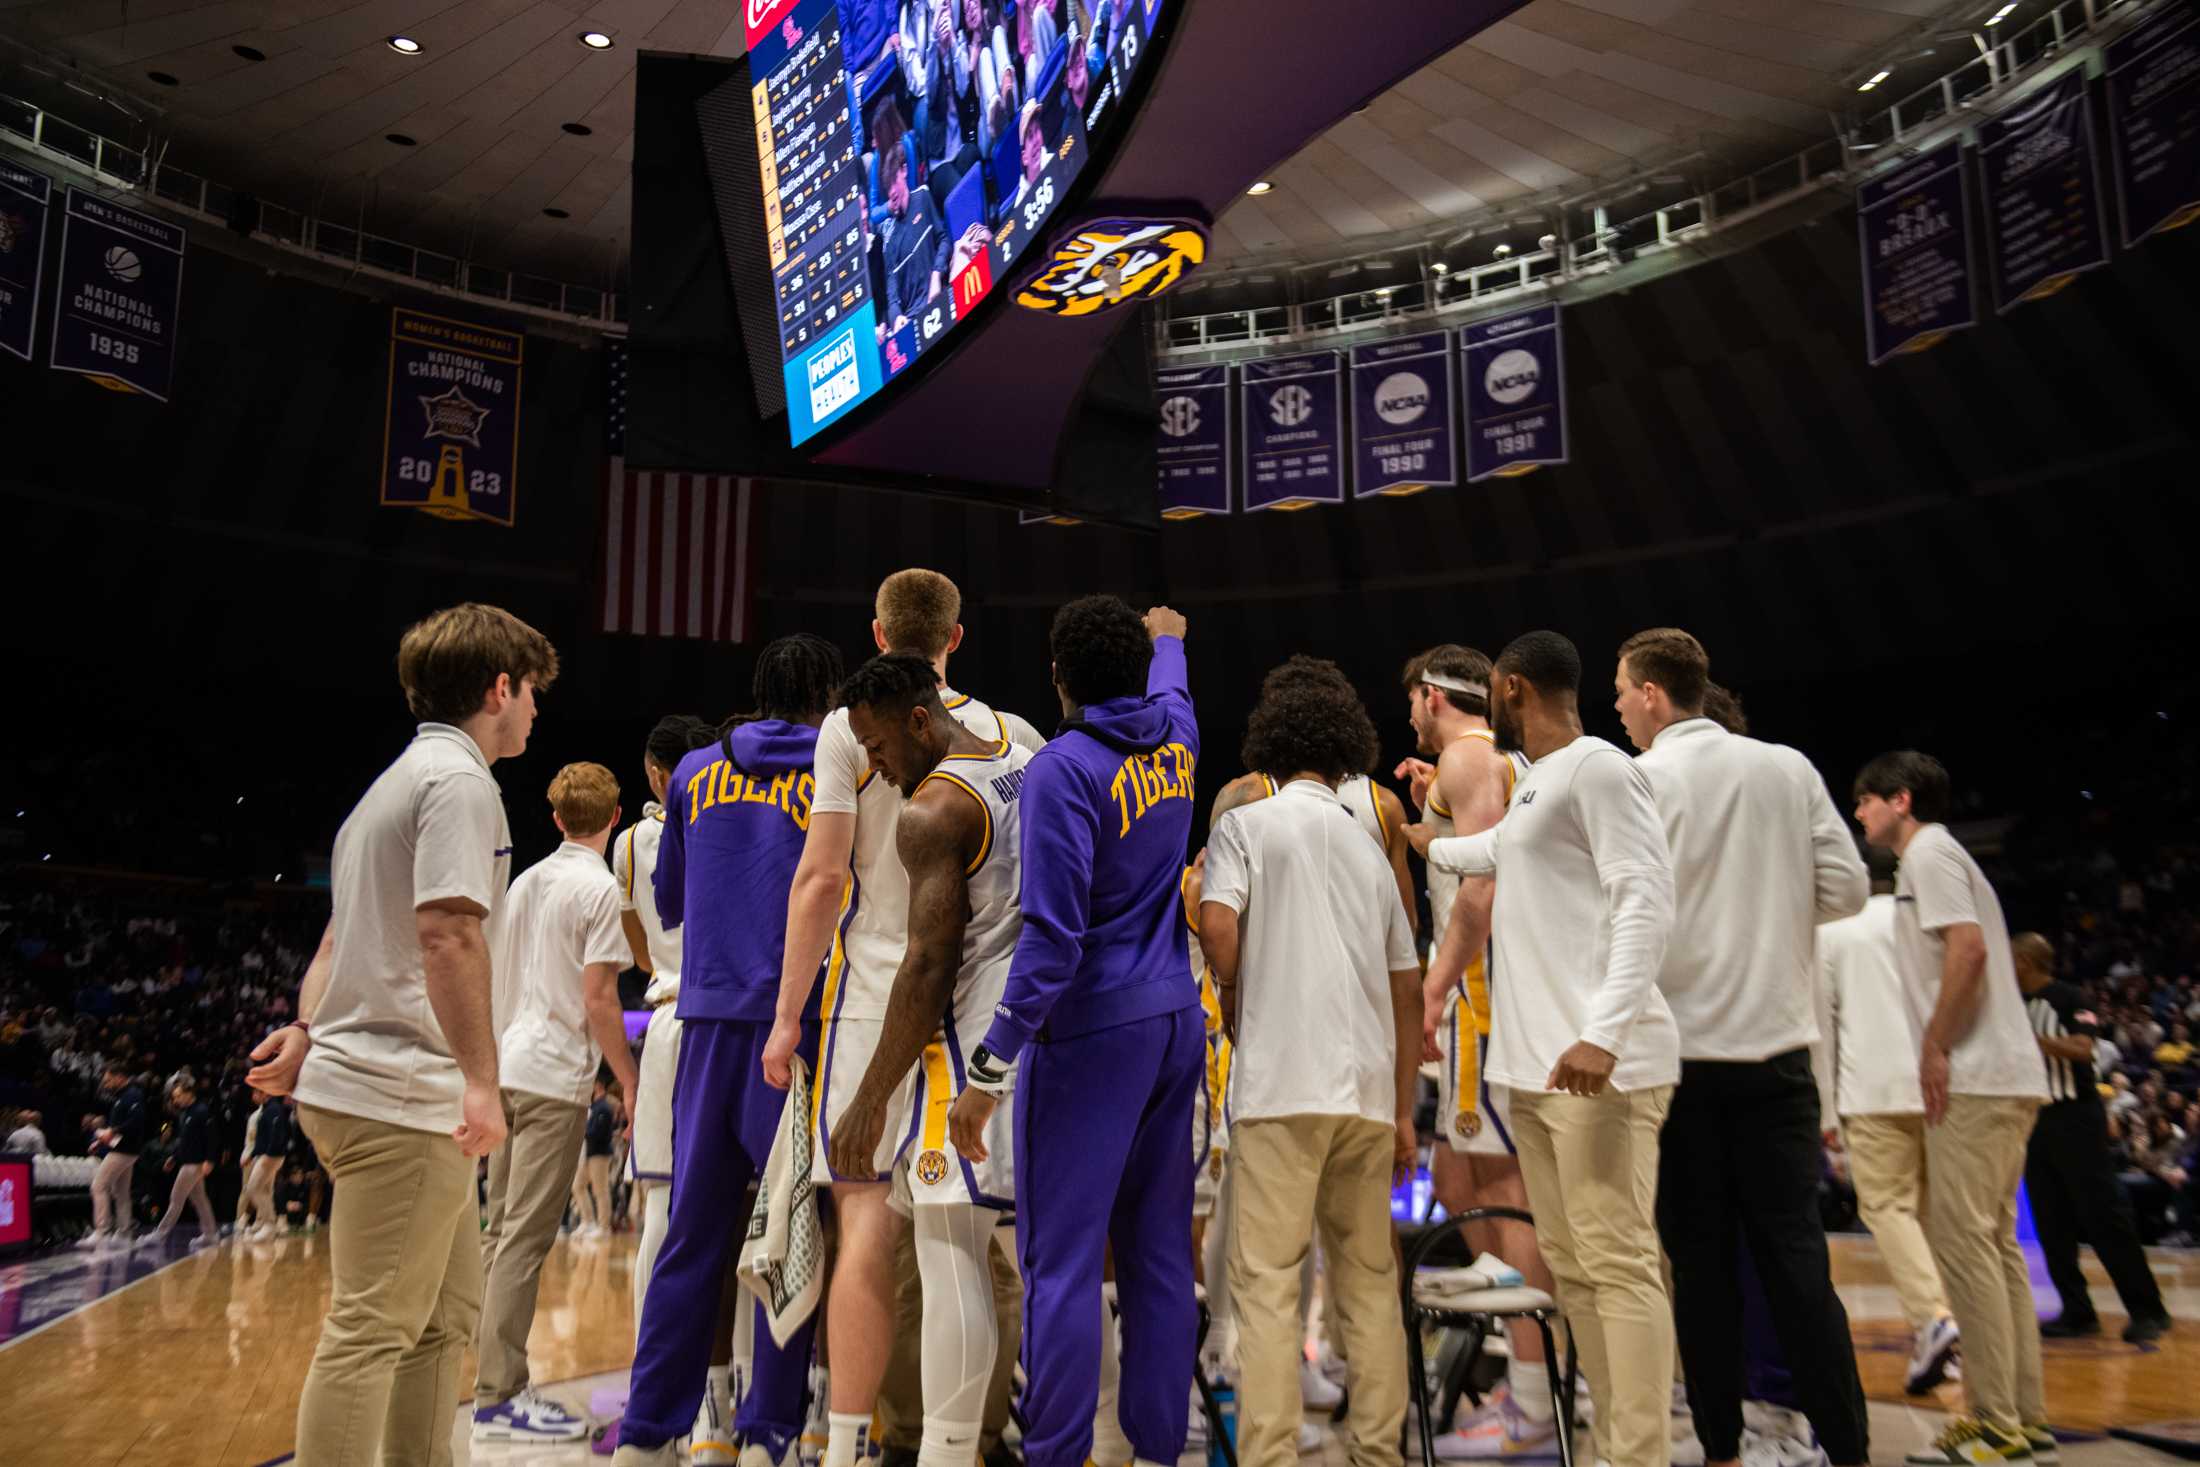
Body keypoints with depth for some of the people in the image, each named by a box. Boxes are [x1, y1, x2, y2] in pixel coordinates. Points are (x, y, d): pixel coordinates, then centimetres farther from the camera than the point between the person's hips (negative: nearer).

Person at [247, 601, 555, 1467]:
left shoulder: (398, 780, 21)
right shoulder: (461, 779, -11)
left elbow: (344, 933, 22)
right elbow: (448, 934, -21)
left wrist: (309, 1030, 17)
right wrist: (481, 1079, -22)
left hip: (355, 1081, 10)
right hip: (403, 1097, -10)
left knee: (445, 1315, 16)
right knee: (374, 1327, -5)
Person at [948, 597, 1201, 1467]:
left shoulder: (1063, 767, -13)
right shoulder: (1175, 738, 7)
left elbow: (1052, 936, -19)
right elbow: (1170, 688, 34)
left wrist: (988, 1072, -16)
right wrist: (1167, 639, 56)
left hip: (1090, 1031, -7)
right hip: (1177, 1021, 7)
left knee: (1062, 1260, -2)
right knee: (1159, 1255, 11)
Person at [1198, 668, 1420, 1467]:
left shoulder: (1246, 823, 3)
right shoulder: (1371, 851, 18)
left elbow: (1218, 924, -14)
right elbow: (1406, 989, 18)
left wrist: (1232, 1005, 4)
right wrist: (1405, 1111, 22)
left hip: (1283, 1082, -5)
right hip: (1369, 1089, 5)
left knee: (1267, 1280, -3)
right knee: (1370, 1276, 13)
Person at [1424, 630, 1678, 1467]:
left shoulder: (1598, 767, -7)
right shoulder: (1534, 788, 20)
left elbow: (1648, 902, -17)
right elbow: (1492, 850, 41)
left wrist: (1602, 1034, -26)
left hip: (1599, 1065, -9)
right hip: (1530, 1065, 9)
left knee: (1619, 1266, -8)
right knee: (1570, 1267, 11)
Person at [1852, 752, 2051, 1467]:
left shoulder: (1928, 853, -7)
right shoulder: (1938, 854, 22)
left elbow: (1969, 949, -19)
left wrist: (1935, 1047, -16)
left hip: (1975, 1080, -10)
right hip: (1997, 1078, 10)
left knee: (1962, 1239, -8)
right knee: (1993, 1243, 11)